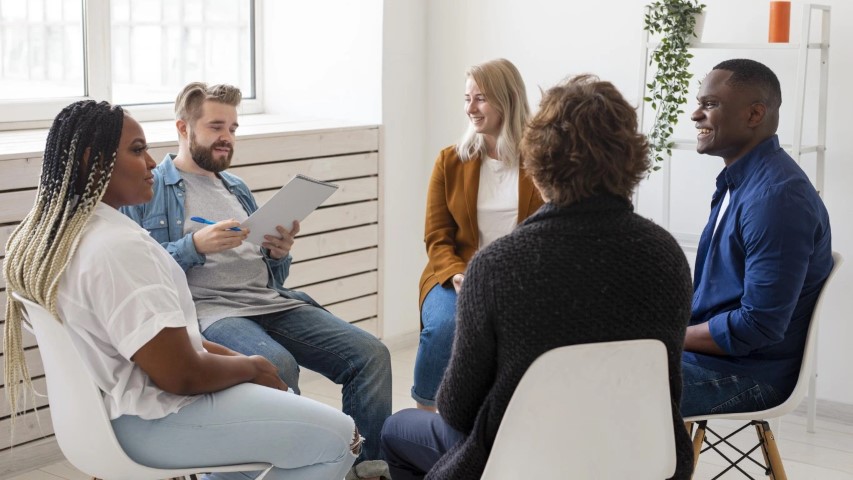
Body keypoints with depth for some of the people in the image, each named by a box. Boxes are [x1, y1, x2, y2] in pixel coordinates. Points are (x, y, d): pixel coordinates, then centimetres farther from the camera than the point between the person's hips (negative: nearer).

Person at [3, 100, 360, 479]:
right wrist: (251, 367, -8)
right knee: (337, 437, -7)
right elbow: (182, 376, -26)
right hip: (146, 420, -10)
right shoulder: (116, 247, -27)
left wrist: (228, 354, 7)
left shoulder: (52, 232, 5)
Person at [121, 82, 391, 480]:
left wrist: (280, 254, 3)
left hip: (271, 300, 6)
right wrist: (195, 245, -17)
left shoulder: (237, 188, 26)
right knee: (278, 365, -37)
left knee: (371, 354, -14)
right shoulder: (148, 188, 6)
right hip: (205, 308, -6)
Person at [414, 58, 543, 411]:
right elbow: (437, 237, 7)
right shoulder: (450, 162, 8)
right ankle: (424, 409, -8)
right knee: (443, 326, -30)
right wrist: (457, 274, -14)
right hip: (456, 276, 1)